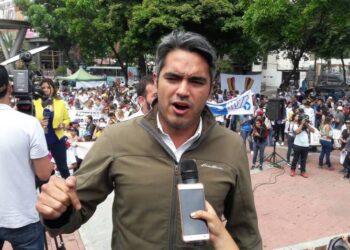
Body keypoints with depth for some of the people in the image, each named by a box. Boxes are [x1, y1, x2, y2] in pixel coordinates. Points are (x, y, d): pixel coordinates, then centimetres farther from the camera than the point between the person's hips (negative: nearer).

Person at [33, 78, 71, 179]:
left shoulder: (60, 103, 3)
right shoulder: (35, 103, -3)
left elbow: (67, 119, 10)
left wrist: (63, 124, -11)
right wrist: (39, 124, -23)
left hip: (57, 139, 1)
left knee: (62, 166, 11)